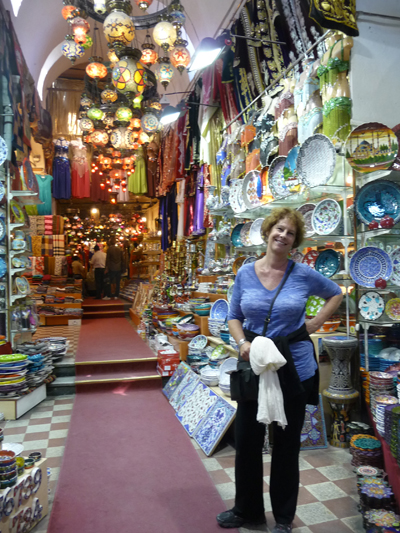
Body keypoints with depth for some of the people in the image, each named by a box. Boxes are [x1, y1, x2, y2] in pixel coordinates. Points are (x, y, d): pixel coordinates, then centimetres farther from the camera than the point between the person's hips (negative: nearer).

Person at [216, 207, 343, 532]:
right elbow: (234, 316, 5)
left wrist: (317, 323, -3)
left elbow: (336, 293, 10)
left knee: (287, 443, 13)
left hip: (293, 367, -2)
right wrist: (242, 343, -13)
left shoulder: (303, 274, -6)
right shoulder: (246, 273, -1)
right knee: (247, 438, 13)